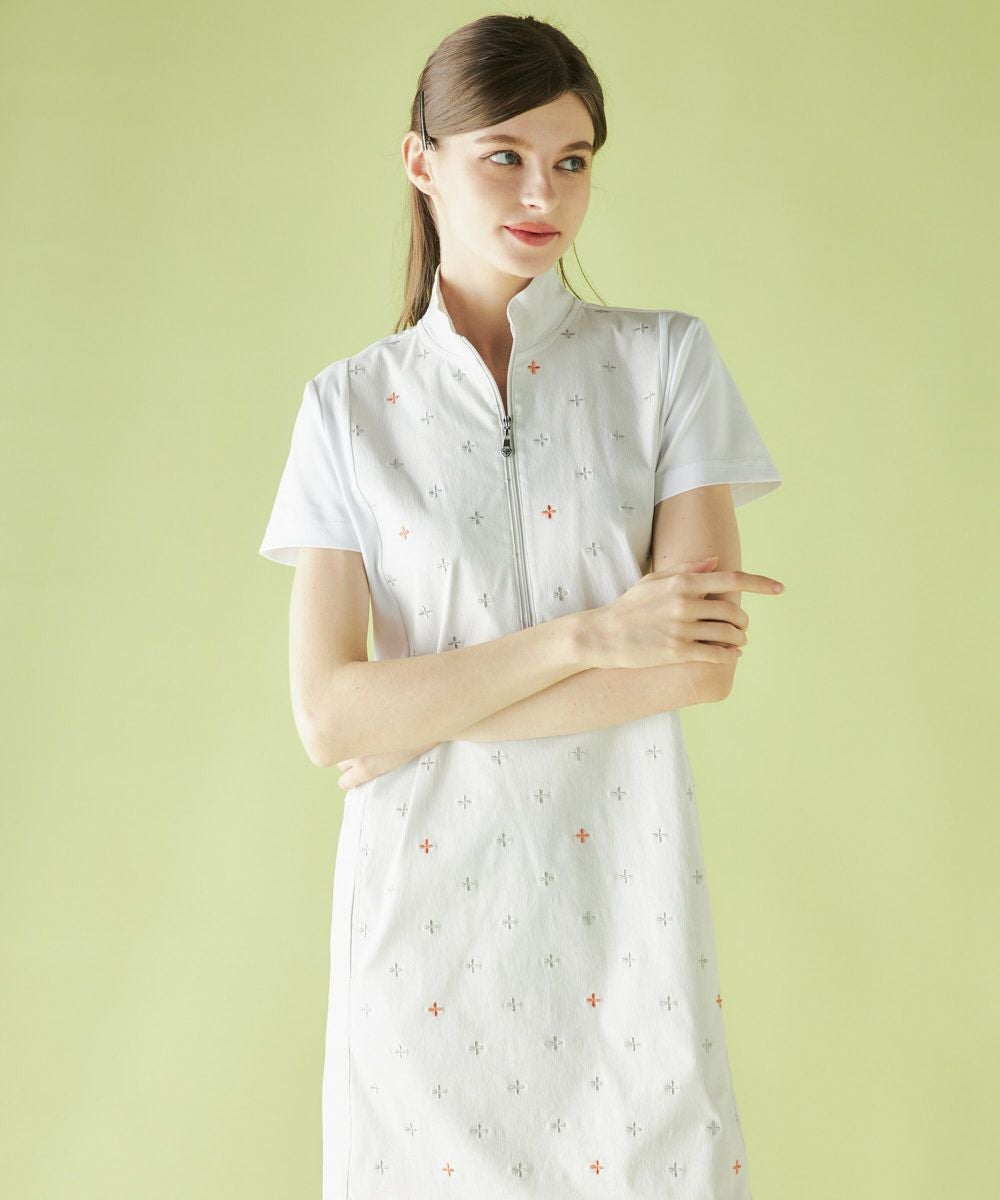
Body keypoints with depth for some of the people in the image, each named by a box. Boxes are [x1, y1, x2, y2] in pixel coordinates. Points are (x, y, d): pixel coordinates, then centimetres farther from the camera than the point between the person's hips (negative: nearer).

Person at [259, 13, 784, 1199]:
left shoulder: (666, 360, -1)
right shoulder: (348, 406, 0)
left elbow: (705, 657, -10)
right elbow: (330, 714, -9)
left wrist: (424, 723, -12)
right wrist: (592, 632, -17)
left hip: (617, 887, 0)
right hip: (427, 900, 0)